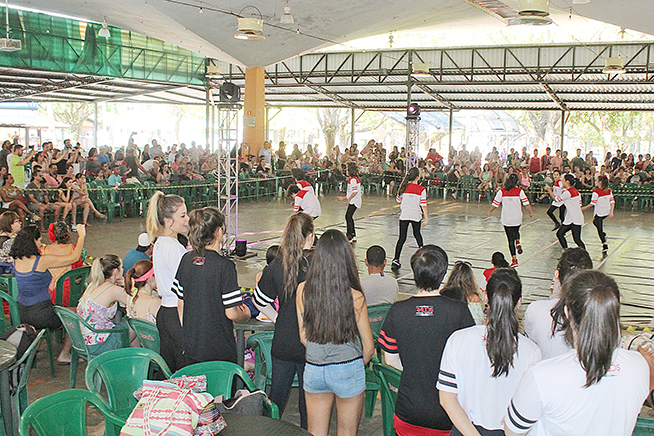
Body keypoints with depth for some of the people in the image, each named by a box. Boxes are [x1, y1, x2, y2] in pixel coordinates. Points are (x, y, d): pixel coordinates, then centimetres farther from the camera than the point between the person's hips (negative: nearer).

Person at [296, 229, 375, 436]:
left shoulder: (303, 290, -9)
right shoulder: (354, 297, -17)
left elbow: (303, 337, 3)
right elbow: (368, 347, -7)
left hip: (313, 370, 3)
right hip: (347, 371, -2)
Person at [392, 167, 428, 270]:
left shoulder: (404, 187, -3)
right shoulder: (421, 190, -9)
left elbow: (398, 199, 8)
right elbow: (423, 205, -9)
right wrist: (426, 218, -4)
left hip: (404, 215, 1)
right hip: (416, 216, -1)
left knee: (402, 238, 0)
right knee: (417, 234, 23)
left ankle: (396, 260, -10)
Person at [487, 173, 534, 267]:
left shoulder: (501, 191, -5)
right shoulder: (520, 191, -5)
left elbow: (495, 204, -2)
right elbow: (527, 204, -8)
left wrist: (489, 212, 15)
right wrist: (531, 214, 5)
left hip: (507, 220, -1)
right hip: (517, 219, 1)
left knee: (510, 239, 4)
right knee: (516, 232, 32)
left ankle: (514, 260, 0)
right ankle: (518, 243, 5)